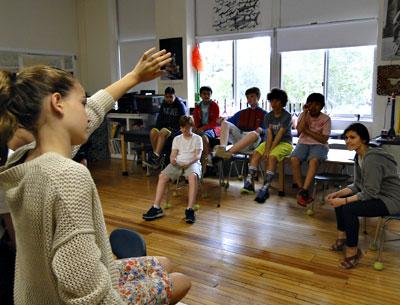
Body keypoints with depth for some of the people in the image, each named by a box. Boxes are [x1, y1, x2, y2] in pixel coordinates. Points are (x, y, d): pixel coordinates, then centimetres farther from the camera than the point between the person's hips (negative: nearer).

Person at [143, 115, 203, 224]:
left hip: (192, 163, -3)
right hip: (177, 163, 3)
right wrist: (172, 159, -15)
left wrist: (188, 163, -21)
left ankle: (189, 209, -41)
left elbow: (198, 155, -2)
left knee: (193, 176, -39)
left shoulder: (197, 138, 9)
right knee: (162, 176, -25)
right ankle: (156, 208, -24)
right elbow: (173, 154, 10)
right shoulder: (177, 139, 19)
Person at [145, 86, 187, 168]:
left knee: (162, 132, -34)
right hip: (164, 127, 6)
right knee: (153, 132, -24)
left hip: (176, 128, -6)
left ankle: (155, 157, -38)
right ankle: (158, 156, -25)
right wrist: (157, 127, -1)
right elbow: (160, 117, 17)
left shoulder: (180, 105, -5)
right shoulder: (164, 104, 13)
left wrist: (172, 130, -18)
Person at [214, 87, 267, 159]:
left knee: (254, 134, -38)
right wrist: (220, 121, 1)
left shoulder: (264, 114, 14)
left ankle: (229, 152, -48)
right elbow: (228, 122, 22)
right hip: (238, 136, 4)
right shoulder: (241, 113, 27)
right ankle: (222, 148, -41)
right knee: (225, 123, -15)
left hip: (252, 143, -4)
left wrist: (260, 130, -19)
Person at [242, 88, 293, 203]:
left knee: (272, 157, -33)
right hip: (271, 141, 5)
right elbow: (269, 134, -5)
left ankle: (265, 188, -36)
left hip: (284, 143, -5)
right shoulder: (268, 116, 6)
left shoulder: (287, 116, -11)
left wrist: (269, 151, -24)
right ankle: (249, 182, -28)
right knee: (256, 153, -21)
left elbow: (279, 135, -18)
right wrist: (266, 149, -20)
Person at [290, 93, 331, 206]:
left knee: (314, 160, -37)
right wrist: (305, 112, -8)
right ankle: (303, 191, -26)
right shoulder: (303, 115, 9)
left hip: (319, 145, -2)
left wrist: (308, 131, -10)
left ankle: (303, 190, -40)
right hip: (303, 143, 2)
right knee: (294, 159, -30)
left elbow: (324, 139, -5)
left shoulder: (326, 119, 2)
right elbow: (299, 130, -10)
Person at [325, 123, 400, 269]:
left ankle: (353, 251, -7)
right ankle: (342, 239, 17)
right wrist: (338, 194, -6)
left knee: (349, 208, -24)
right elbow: (357, 186, 6)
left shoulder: (371, 159, -26)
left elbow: (369, 193, -27)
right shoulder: (359, 156, 3)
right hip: (377, 195, 10)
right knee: (339, 200, 6)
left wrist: (344, 200, -24)